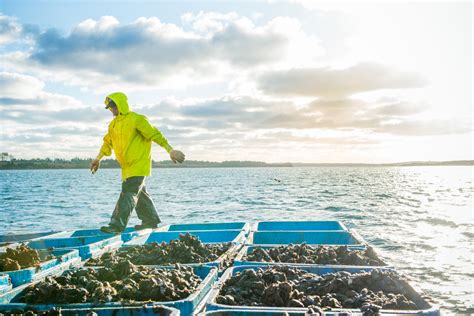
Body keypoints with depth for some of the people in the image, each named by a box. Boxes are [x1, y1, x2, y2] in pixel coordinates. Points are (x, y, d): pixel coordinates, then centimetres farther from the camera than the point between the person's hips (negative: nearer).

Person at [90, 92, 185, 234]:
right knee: (139, 193, 14)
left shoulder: (136, 119, -11)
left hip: (138, 164, -9)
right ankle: (151, 220, 26)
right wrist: (98, 159, 20)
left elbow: (155, 134, -14)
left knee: (128, 193, -12)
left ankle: (118, 225, -11)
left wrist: (171, 151, -16)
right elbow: (107, 143, 24)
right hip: (127, 167, 9)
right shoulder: (113, 124, 14)